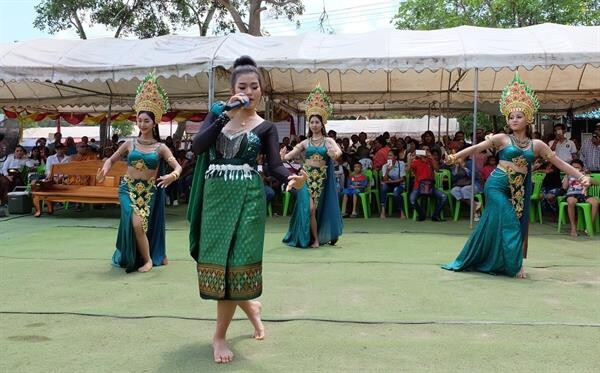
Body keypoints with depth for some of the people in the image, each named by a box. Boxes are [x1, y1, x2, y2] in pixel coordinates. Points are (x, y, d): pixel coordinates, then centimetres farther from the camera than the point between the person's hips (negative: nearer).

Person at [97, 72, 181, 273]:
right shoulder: (129, 143, 3)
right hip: (129, 188, 0)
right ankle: (147, 259, 0)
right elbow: (112, 159, 13)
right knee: (135, 223, -18)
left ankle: (149, 258, 20)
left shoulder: (161, 147, -2)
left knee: (143, 225, -4)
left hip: (149, 191, 0)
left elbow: (177, 167, -9)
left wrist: (172, 176, -32)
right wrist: (105, 168, -9)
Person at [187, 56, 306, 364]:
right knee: (215, 260, 5)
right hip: (215, 196, 3)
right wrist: (227, 115, -13)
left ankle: (219, 336, 8)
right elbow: (197, 147, -7)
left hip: (246, 198, -2)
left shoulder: (266, 127, 4)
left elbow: (275, 165, -9)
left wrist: (292, 179, -32)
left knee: (234, 262, -6)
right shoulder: (217, 113, 9)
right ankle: (250, 307, 32)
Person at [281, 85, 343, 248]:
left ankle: (318, 236, 22)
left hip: (321, 178, -1)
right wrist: (283, 157, -22)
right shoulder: (305, 143, 7)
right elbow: (289, 155, 1)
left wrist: (334, 155, -42)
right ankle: (315, 239, 4)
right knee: (309, 207, -8)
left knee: (316, 208, 5)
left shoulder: (328, 140, 1)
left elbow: (339, 151, -19)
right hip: (306, 176, 1)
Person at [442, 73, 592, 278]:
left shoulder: (536, 145, 7)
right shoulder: (502, 138, -2)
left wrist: (582, 176, 1)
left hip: (518, 190, 4)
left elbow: (560, 163, 8)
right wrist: (454, 156, -19)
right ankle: (514, 266, 5)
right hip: (497, 186, -3)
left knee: (494, 223, 7)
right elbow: (476, 147, -8)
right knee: (508, 222, -9)